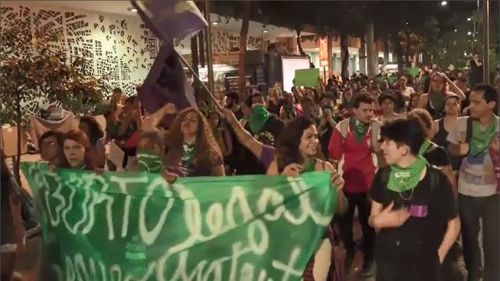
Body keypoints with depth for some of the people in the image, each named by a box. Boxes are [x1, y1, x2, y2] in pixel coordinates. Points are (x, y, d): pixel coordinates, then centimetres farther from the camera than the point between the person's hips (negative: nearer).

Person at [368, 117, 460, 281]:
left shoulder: (436, 180, -13)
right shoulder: (383, 176, -5)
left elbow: (454, 224, -3)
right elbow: (373, 218, 4)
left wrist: (438, 257, -4)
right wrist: (378, 221, -17)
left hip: (423, 266, -2)